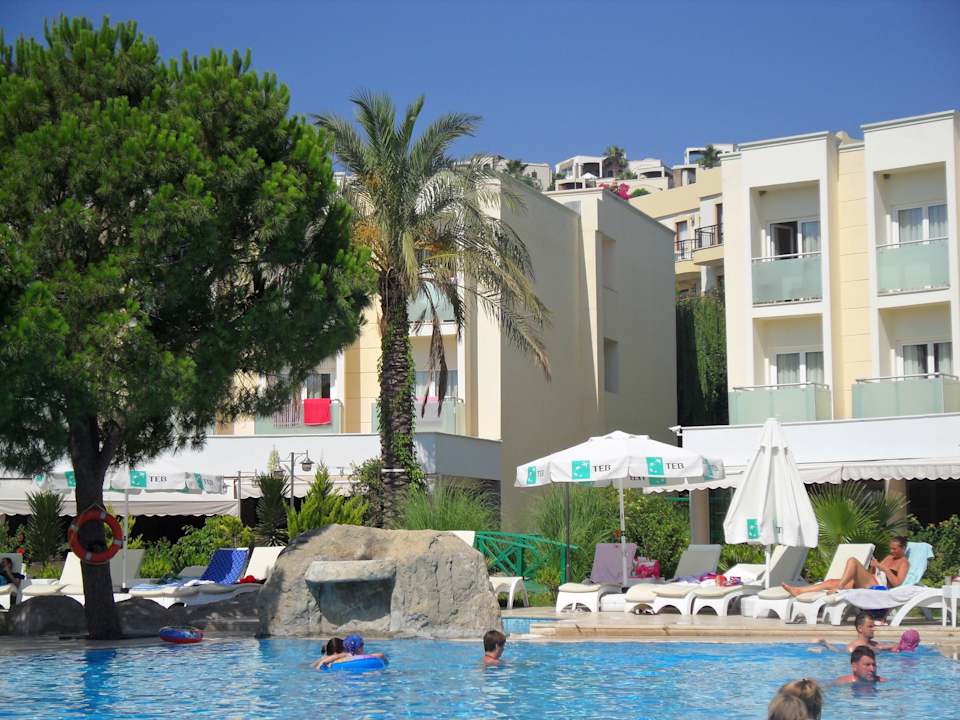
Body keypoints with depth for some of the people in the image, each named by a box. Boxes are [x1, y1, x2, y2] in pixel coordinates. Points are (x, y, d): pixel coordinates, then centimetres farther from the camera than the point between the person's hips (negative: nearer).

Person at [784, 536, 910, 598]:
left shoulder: (904, 562, 6)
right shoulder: (889, 558, 31)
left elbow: (897, 583, -11)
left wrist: (883, 568, -11)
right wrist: (873, 566, 8)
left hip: (879, 585, -8)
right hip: (867, 585, 8)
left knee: (853, 561, -27)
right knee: (830, 582, -6)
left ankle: (839, 588, -32)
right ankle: (797, 590, -16)